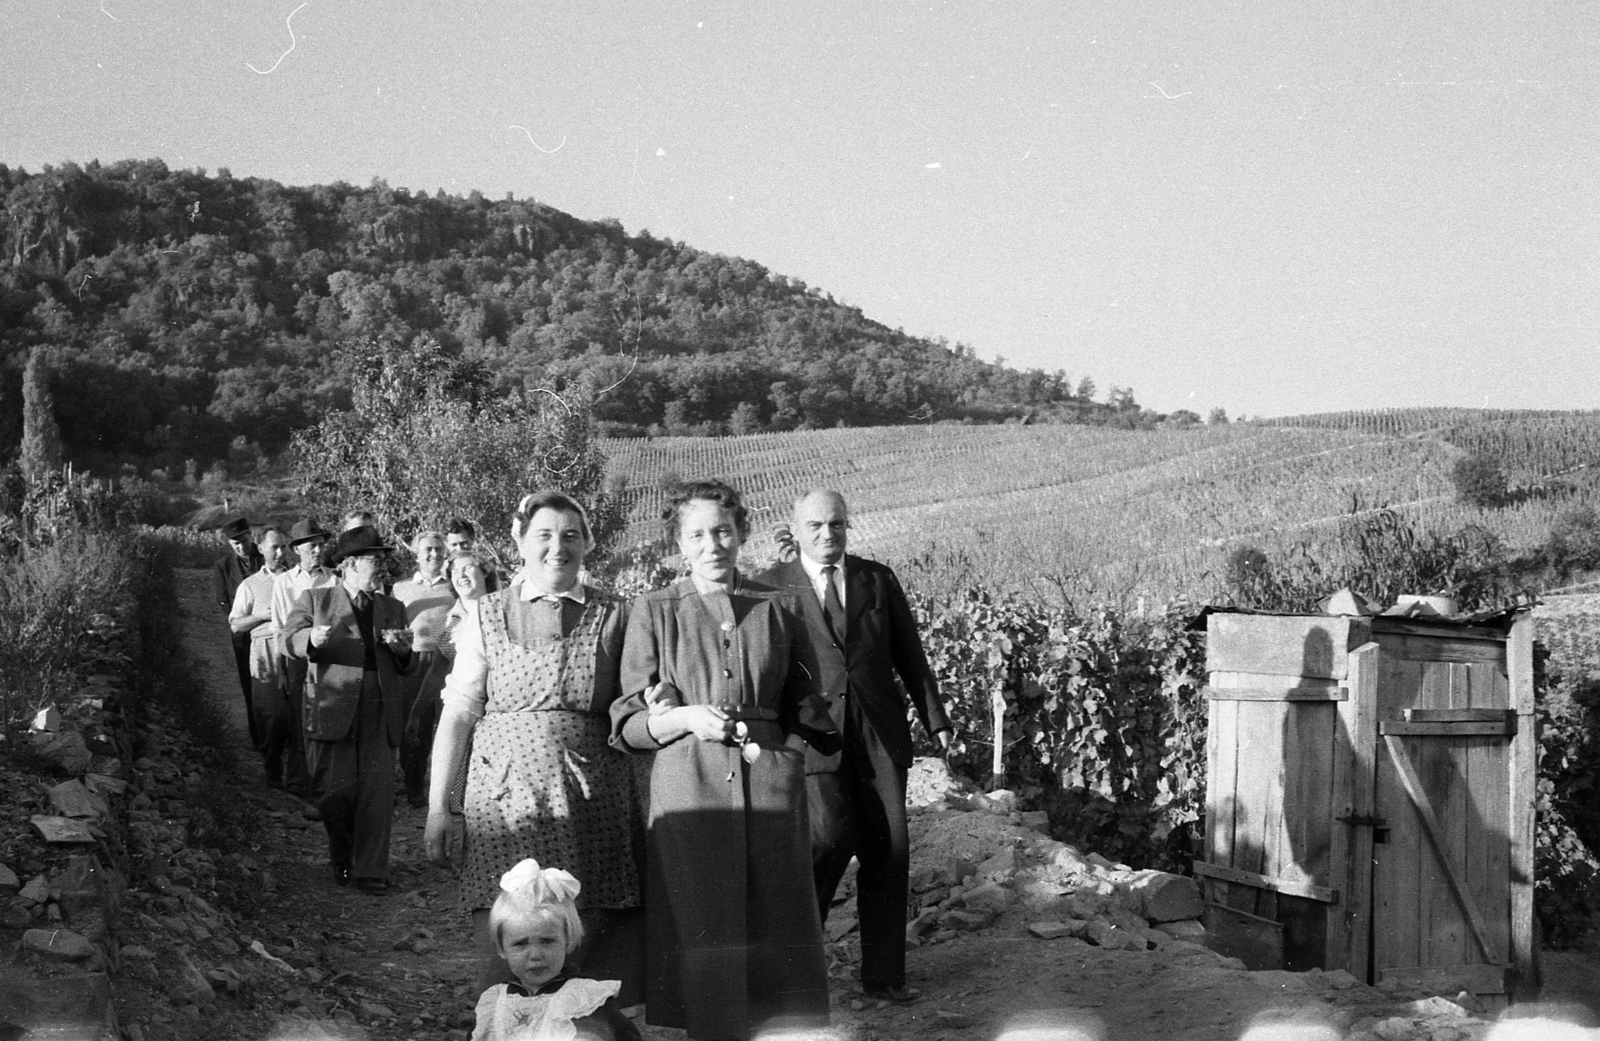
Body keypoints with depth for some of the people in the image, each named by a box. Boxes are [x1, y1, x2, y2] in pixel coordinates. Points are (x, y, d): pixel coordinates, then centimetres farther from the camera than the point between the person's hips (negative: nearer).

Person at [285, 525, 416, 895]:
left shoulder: (393, 609, 18)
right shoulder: (315, 600, 9)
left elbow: (403, 669, 18)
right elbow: (292, 639, -3)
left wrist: (402, 649, -5)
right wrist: (312, 638, -25)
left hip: (379, 712, 2)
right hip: (333, 708, -2)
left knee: (377, 791, -5)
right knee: (334, 790, 0)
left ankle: (370, 871, 1)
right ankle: (341, 858, 23)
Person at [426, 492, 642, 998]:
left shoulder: (613, 616, 8)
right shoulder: (486, 617, 7)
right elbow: (457, 714, 5)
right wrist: (437, 807, 1)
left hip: (594, 798, 0)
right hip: (506, 797, 0)